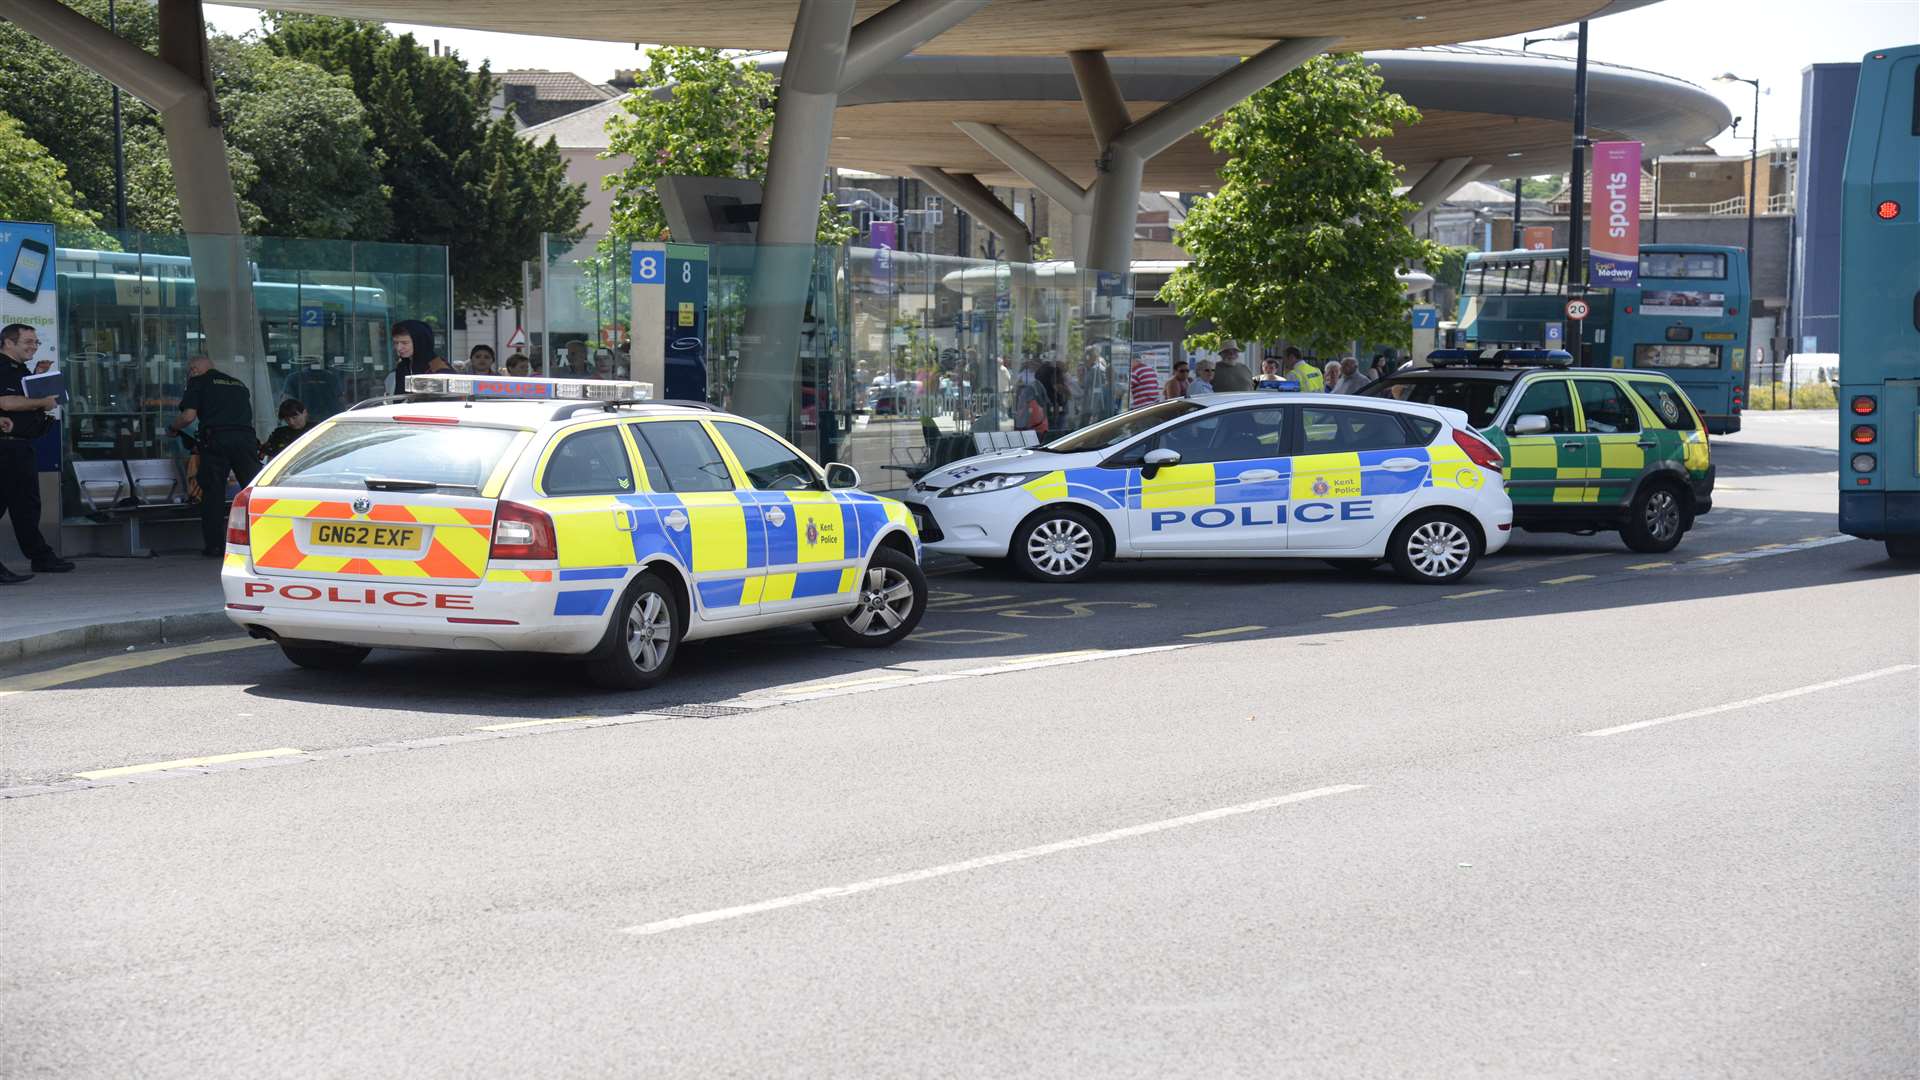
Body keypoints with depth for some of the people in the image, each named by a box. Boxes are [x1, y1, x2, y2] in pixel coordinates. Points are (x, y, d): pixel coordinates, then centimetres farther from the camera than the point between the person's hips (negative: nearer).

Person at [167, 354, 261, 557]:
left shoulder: (198, 381, 10)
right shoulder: (239, 384, 27)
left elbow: (188, 416, -1)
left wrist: (172, 428, 16)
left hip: (216, 439, -4)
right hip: (246, 438, 4)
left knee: (213, 493, 4)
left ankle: (215, 545, 3)